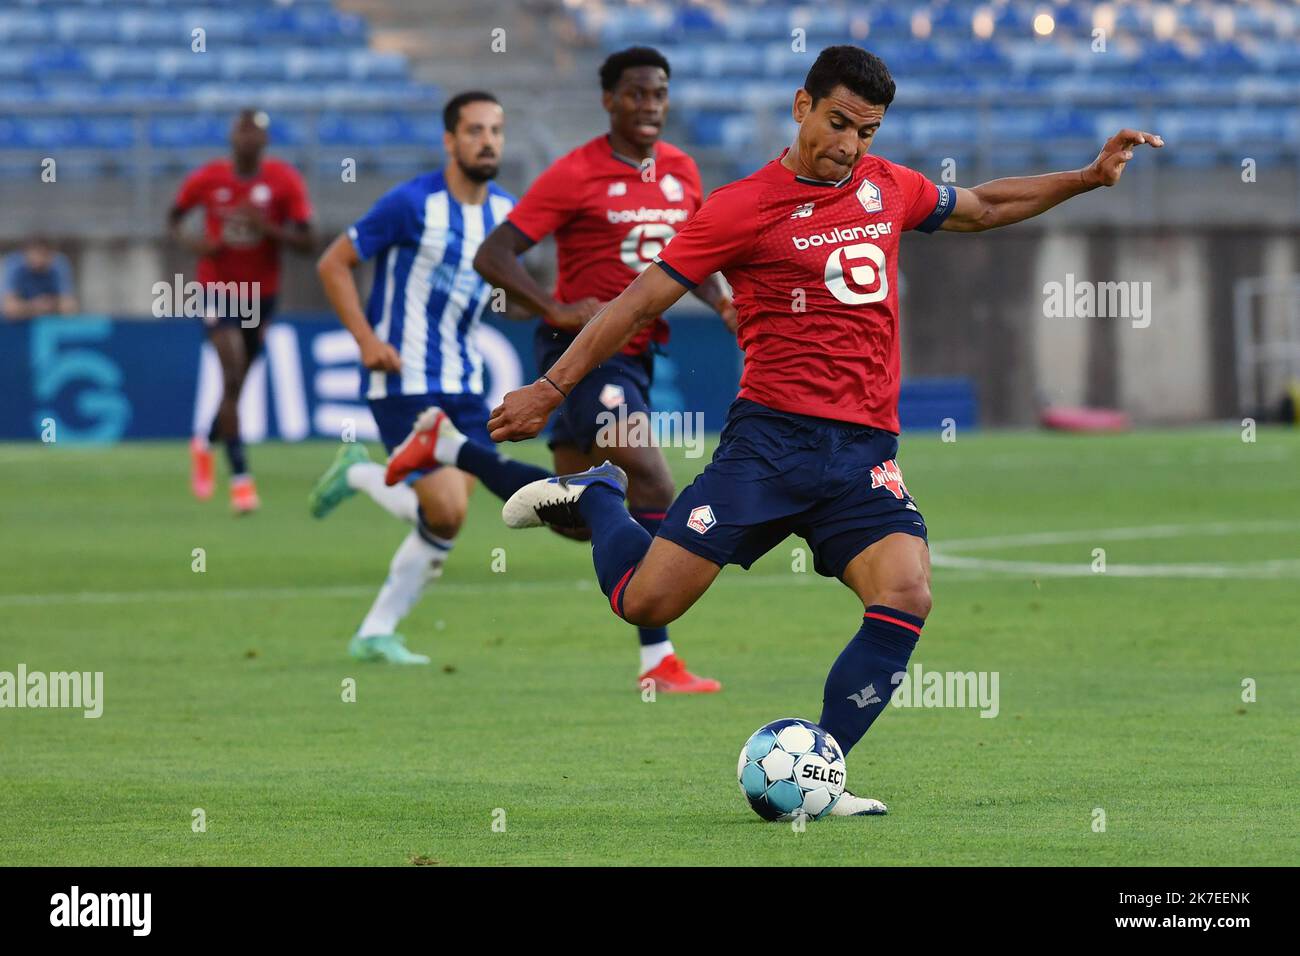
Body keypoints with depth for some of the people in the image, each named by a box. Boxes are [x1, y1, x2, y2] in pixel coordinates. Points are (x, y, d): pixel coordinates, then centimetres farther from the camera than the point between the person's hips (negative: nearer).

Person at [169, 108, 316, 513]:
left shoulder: (285, 181, -8)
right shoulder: (207, 179, -7)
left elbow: (307, 241, -10)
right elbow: (173, 219, 9)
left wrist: (265, 226, -26)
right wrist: (190, 242, -13)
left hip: (261, 294, 2)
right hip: (218, 289, -2)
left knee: (236, 385, 14)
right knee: (232, 377, -19)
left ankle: (205, 444, 46)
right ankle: (239, 476, -18)